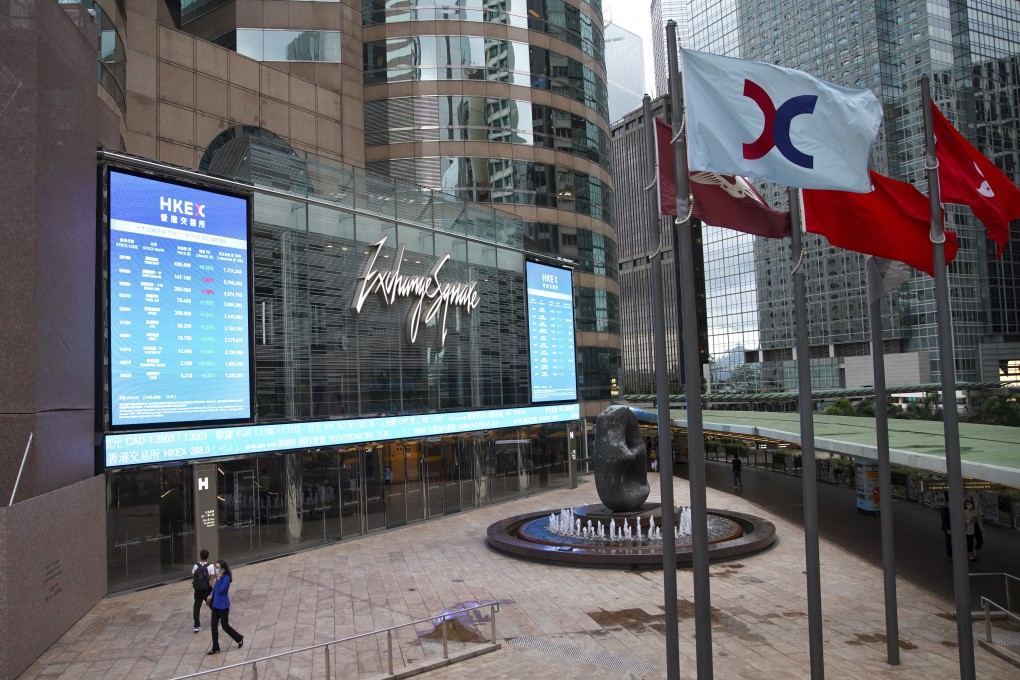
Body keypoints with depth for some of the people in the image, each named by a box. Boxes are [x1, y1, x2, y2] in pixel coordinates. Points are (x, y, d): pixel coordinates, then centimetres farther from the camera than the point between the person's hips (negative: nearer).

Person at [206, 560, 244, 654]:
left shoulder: (226, 578, -20)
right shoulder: (219, 577, 3)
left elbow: (220, 590, -26)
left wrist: (218, 579, -23)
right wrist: (211, 595, 3)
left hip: (223, 605, -8)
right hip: (215, 604, 8)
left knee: (225, 626, 4)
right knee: (214, 626, 8)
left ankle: (239, 638, 25)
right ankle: (215, 648, 17)